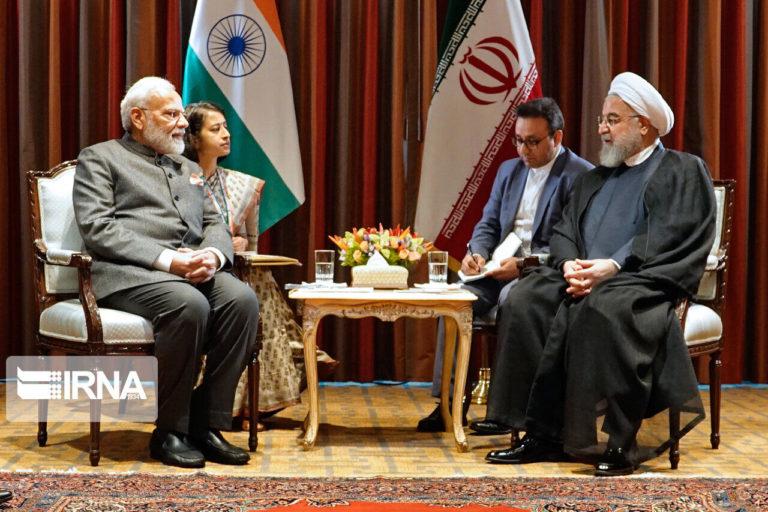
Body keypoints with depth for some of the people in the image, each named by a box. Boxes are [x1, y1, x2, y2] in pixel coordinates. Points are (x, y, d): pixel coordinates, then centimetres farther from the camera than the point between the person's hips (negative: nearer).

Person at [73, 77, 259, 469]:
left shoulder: (189, 169, 29)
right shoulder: (99, 159, 9)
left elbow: (215, 225, 21)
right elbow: (98, 228, -6)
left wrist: (213, 254, -6)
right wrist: (166, 259, -18)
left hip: (194, 269, 6)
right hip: (127, 272, -5)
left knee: (242, 299, -26)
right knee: (189, 306, -36)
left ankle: (207, 425, -20)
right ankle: (169, 432, -20)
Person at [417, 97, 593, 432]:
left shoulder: (581, 176, -7)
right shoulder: (509, 170, 17)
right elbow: (488, 224, 18)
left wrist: (524, 265, -23)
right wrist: (477, 252, -5)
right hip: (500, 269, 7)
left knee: (512, 298, -36)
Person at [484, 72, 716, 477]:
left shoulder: (683, 171, 7)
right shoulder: (593, 179, 27)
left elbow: (671, 239, -8)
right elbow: (563, 232, 18)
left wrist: (613, 266, -20)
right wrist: (570, 264, -6)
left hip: (644, 280, -6)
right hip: (584, 279, 6)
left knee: (600, 309, -38)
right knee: (524, 302, -21)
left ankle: (618, 443, -30)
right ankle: (543, 435, -20)